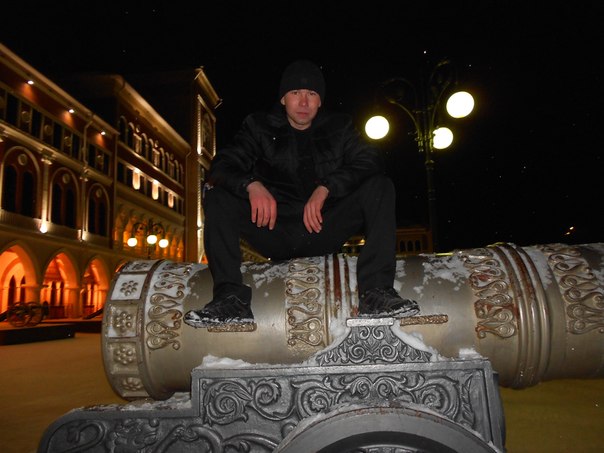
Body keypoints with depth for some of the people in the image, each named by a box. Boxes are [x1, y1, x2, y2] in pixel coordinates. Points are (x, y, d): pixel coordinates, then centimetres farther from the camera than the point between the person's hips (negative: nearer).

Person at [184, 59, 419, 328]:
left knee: (379, 187, -19)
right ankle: (231, 297, -29)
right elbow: (223, 166, -4)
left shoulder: (339, 127, 11)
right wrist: (252, 185, -27)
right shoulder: (260, 127, 9)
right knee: (218, 196, -19)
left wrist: (325, 188, -23)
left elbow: (370, 162, -6)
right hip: (275, 233, 0)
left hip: (324, 231, 0)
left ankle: (375, 292, -29)